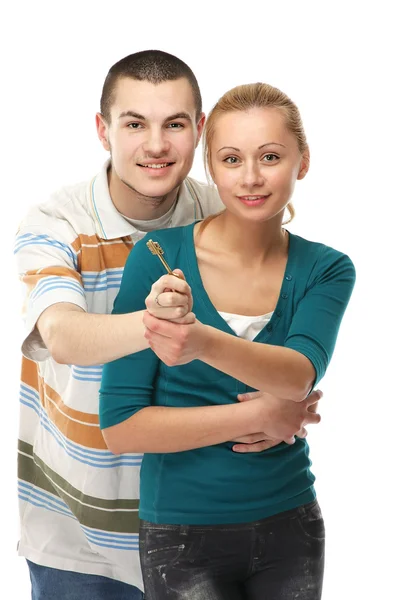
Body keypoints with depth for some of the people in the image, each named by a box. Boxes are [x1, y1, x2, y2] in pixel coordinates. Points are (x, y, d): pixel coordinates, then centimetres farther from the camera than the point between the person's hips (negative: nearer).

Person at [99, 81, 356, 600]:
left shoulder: (326, 270, -4)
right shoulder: (159, 258, -12)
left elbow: (301, 374, -23)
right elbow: (120, 427, -15)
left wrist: (204, 343, -42)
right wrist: (263, 413, -18)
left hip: (290, 526, 3)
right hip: (182, 534, -2)